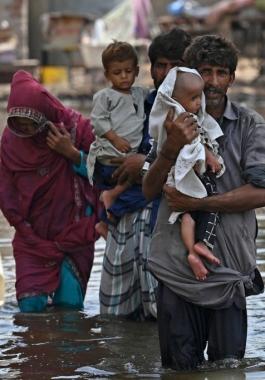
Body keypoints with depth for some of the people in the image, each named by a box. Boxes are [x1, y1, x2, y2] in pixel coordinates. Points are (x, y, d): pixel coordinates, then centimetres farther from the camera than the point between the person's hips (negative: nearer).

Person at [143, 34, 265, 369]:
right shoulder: (172, 124, 4)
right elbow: (149, 190, -1)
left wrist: (197, 203, -18)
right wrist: (171, 149, -20)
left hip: (228, 263, -1)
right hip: (176, 263, 1)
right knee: (180, 366, 5)